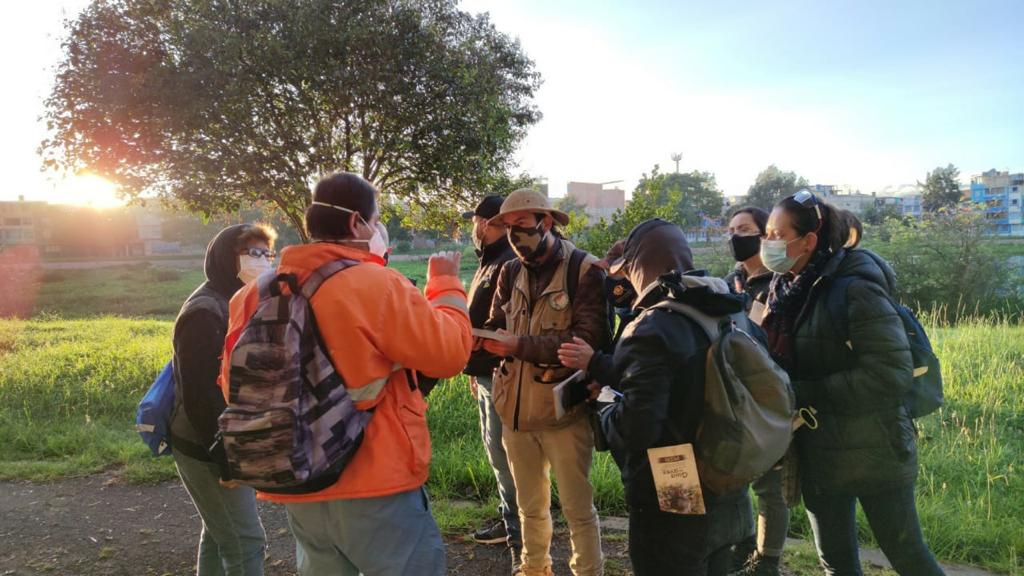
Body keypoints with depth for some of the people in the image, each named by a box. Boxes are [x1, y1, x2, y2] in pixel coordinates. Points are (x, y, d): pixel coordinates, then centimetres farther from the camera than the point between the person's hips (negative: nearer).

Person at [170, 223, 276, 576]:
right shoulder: (205, 312, -20)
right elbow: (199, 396, -24)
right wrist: (227, 456, -21)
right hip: (207, 450, -9)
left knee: (221, 534, 21)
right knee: (245, 543, -3)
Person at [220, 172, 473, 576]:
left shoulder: (257, 295, 3)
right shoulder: (378, 285, -17)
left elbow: (235, 384, 10)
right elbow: (449, 353, -11)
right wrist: (446, 283, 2)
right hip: (375, 485, -6)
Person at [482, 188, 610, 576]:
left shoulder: (585, 270, -12)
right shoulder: (510, 272, 6)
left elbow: (588, 340, -21)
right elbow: (497, 327, 5)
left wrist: (520, 345, -25)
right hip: (516, 408, 6)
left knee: (577, 507, 9)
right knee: (530, 504, 23)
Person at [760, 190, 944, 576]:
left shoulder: (854, 287, -18)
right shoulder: (786, 291, 3)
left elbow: (892, 374, -24)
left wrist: (802, 394, -23)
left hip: (872, 454, -6)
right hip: (818, 455, 7)